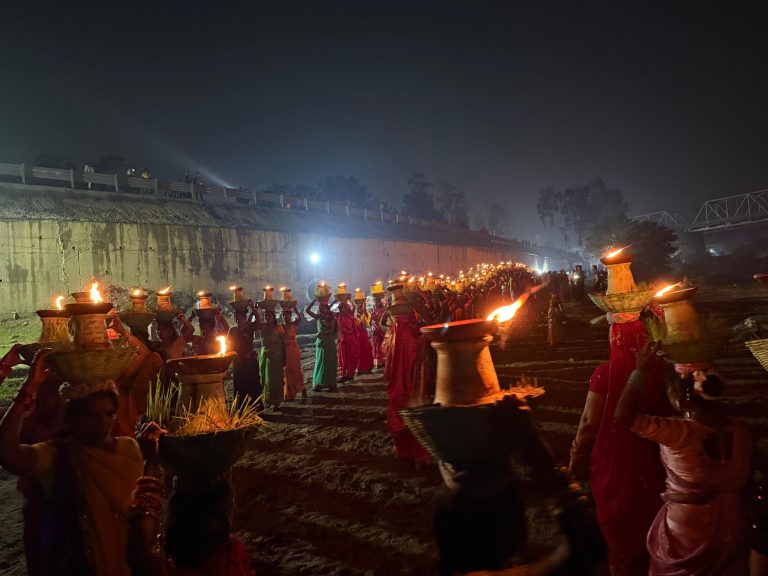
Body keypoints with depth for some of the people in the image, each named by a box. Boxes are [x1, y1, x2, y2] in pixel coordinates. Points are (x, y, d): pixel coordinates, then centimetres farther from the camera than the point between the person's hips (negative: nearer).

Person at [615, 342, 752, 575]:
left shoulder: (680, 433, -28)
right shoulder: (739, 430, -9)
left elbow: (624, 415, -35)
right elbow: (745, 478, 3)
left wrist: (641, 371, -28)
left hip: (688, 529, -5)